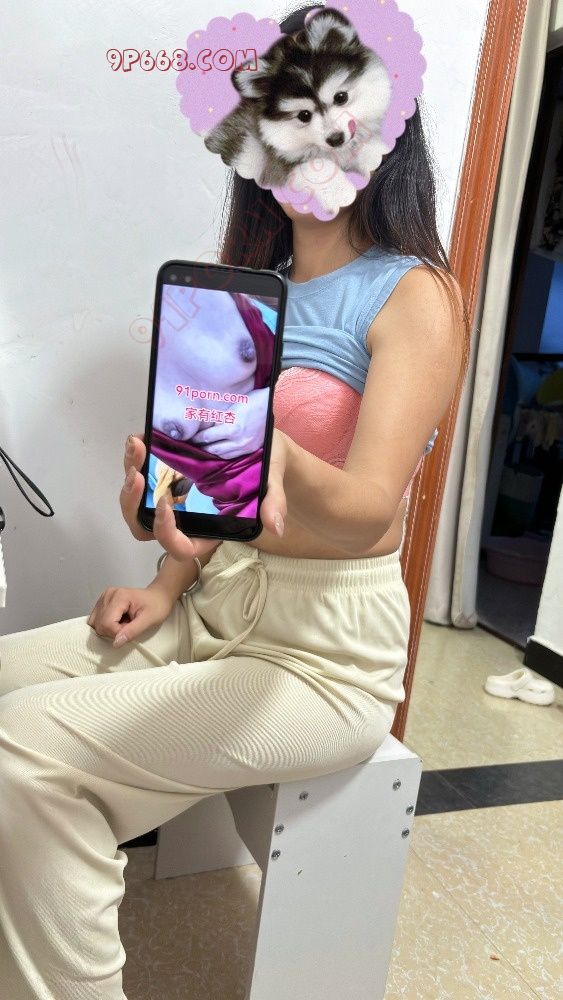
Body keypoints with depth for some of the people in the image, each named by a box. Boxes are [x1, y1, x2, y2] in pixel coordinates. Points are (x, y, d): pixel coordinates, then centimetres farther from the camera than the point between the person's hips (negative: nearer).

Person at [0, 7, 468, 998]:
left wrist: (276, 463, -47)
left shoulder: (415, 293, -12)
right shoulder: (256, 283, 10)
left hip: (328, 649, -7)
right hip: (216, 607, 7)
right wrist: (169, 586, 2)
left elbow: (372, 506, -25)